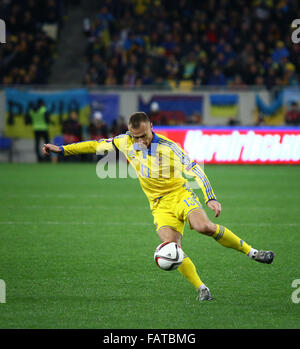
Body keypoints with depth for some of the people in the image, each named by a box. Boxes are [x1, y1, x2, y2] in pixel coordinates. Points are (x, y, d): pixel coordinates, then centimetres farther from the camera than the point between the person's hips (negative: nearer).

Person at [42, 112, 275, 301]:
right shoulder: (126, 142, -1)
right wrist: (62, 150, 10)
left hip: (181, 194, -3)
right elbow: (96, 146, 11)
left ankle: (251, 252, -16)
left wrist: (210, 198, -25)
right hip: (160, 205, 3)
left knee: (204, 226, -31)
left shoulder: (168, 146, -13)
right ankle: (201, 289, -12)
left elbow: (195, 170, -15)